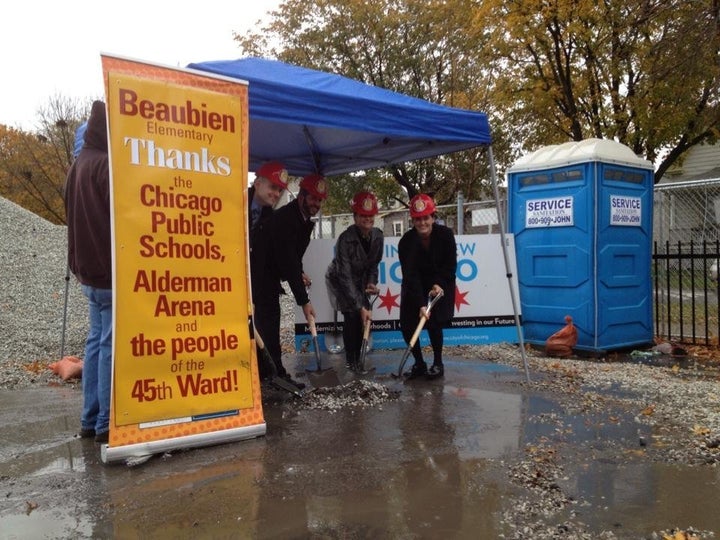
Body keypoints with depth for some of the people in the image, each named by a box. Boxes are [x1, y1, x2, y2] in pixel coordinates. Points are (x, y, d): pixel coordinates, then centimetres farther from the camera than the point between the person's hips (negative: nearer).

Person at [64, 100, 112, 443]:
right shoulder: (106, 164, -14)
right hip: (111, 270, -9)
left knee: (96, 341, 13)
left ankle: (90, 419, 18)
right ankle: (106, 423, -1)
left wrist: (82, 265, 21)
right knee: (111, 345, -6)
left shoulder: (78, 165, 17)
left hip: (88, 268, 10)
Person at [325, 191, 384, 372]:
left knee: (364, 317, -3)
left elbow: (374, 264, 2)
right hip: (339, 280, -5)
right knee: (352, 315, -16)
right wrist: (360, 306, -35)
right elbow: (345, 277, -33)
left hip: (360, 280, 5)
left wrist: (371, 282, -16)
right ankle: (350, 360, 0)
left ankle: (358, 358, 14)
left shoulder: (378, 236, -15)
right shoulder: (345, 240, -33)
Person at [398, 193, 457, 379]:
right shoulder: (406, 242, -20)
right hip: (415, 287, 1)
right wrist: (421, 304, -32)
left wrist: (439, 284, -22)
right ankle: (419, 363, 14)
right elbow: (410, 275, -25)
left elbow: (450, 265, -8)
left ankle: (438, 364, 7)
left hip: (440, 284, -1)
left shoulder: (445, 234, -18)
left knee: (434, 322, -14)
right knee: (407, 325, -5)